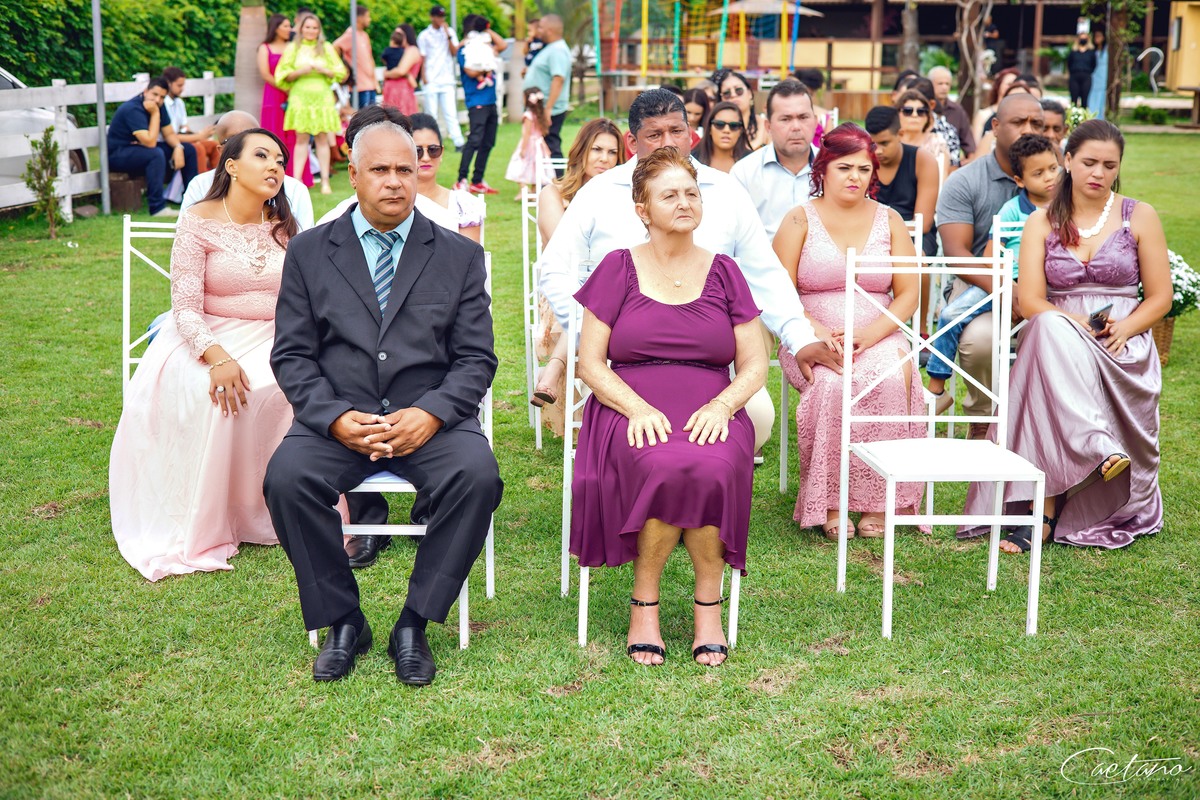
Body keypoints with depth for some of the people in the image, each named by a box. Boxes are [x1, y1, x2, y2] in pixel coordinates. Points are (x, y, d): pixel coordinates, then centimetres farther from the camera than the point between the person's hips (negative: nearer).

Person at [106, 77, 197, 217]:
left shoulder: (158, 107, 1)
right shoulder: (133, 109, -26)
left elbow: (169, 133, 6)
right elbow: (150, 142, -32)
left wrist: (178, 147, -14)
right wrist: (155, 114, -28)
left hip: (140, 148, 9)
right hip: (118, 155, -9)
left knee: (188, 150, 1)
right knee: (156, 154, -37)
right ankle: (158, 208, -36)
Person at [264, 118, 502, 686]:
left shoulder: (459, 256, 10)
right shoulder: (309, 252, 10)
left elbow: (476, 359, 4)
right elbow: (291, 355, 5)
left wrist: (430, 414, -15)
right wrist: (336, 418, -14)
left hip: (431, 418, 0)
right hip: (337, 418, 1)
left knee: (478, 476, -30)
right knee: (286, 478, -29)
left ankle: (414, 625, -14)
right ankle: (342, 621, -8)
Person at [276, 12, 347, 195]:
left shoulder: (326, 48, 10)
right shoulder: (293, 48, 8)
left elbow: (340, 72, 8)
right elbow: (284, 75, 5)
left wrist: (322, 70, -8)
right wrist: (300, 72, -12)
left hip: (322, 97, 1)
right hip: (300, 96, -1)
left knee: (322, 139, 0)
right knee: (301, 139, -2)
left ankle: (325, 181, 4)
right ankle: (296, 181, -2)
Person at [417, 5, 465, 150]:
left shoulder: (450, 32, 9)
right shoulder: (424, 35, 4)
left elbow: (454, 53, 0)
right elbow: (422, 59, 3)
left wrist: (448, 36, -9)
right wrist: (424, 79, -5)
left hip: (447, 79, 1)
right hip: (431, 81, -1)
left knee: (450, 112, -4)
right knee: (431, 113, -1)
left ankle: (458, 142, -8)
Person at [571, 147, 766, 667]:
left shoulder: (723, 272, 14)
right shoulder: (619, 269, 9)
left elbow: (755, 365, 10)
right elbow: (590, 362, 3)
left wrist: (722, 405, -11)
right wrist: (637, 408, -15)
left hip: (712, 414, 1)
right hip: (630, 411, -1)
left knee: (713, 468, -35)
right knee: (665, 467, -36)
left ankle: (709, 602, -16)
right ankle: (644, 601, -16)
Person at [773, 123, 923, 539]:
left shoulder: (889, 220, 13)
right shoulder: (800, 219, 7)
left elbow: (908, 294, 7)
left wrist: (870, 334, -12)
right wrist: (817, 332, -18)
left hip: (878, 336, 2)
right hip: (814, 337, -1)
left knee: (890, 381, -32)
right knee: (833, 384, -35)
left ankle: (876, 503, -24)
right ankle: (828, 503, -25)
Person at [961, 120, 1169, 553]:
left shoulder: (1140, 217, 9)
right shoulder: (1042, 222, 9)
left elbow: (1159, 297, 6)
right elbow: (1030, 300, -2)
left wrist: (1122, 329, -13)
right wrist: (1080, 326, -17)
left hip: (1123, 345, -1)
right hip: (1056, 337, 1)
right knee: (1050, 331, -38)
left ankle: (1044, 510, -35)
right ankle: (1098, 448, -46)